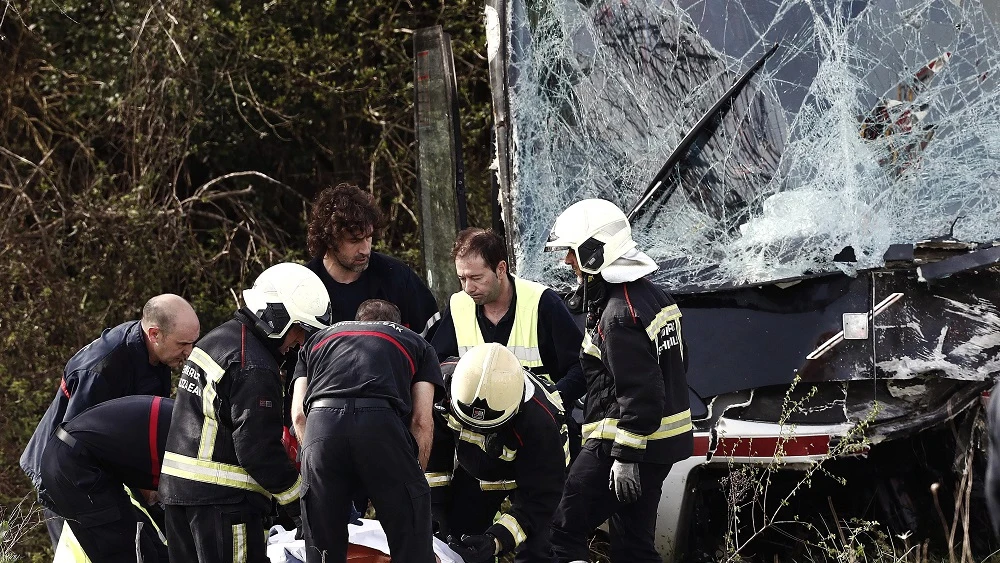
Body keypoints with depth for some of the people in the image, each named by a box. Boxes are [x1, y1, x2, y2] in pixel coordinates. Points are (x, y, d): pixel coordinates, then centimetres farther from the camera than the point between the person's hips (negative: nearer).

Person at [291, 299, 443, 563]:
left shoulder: (318, 339, 36)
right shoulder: (415, 342, 31)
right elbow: (422, 420, 16)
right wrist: (414, 476, 21)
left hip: (321, 422, 2)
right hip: (381, 420, -2)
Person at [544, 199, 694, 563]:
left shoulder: (620, 314, -19)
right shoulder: (653, 296, 13)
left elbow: (638, 392, -24)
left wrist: (625, 457, -22)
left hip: (628, 442, -10)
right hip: (662, 446, 10)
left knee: (562, 533, -7)